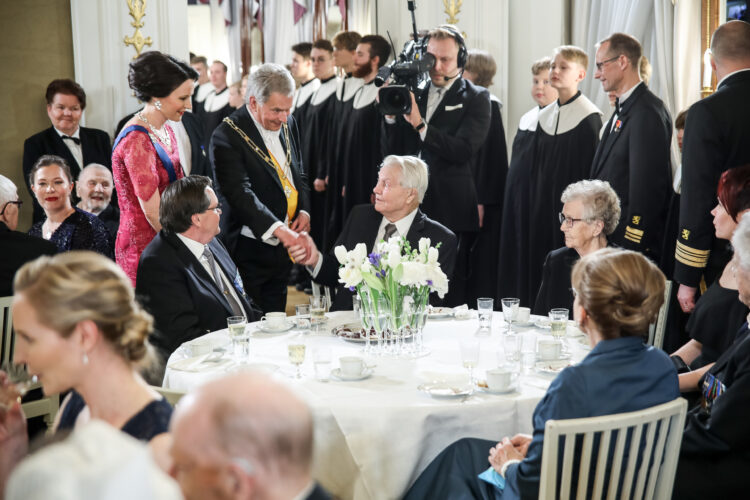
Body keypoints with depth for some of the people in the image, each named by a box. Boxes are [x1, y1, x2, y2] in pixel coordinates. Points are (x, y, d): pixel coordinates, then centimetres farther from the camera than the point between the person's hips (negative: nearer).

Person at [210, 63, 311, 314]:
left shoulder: (288, 124, 8)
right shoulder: (227, 136, -15)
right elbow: (240, 193, -25)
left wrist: (304, 210, 1)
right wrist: (279, 229, -36)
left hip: (283, 247, 7)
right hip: (250, 251, -6)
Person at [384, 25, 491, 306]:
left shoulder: (475, 99, 1)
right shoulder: (414, 92, 13)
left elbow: (464, 150, -14)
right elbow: (396, 150, 11)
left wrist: (420, 124, -21)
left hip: (451, 212, -4)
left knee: (450, 298, -2)